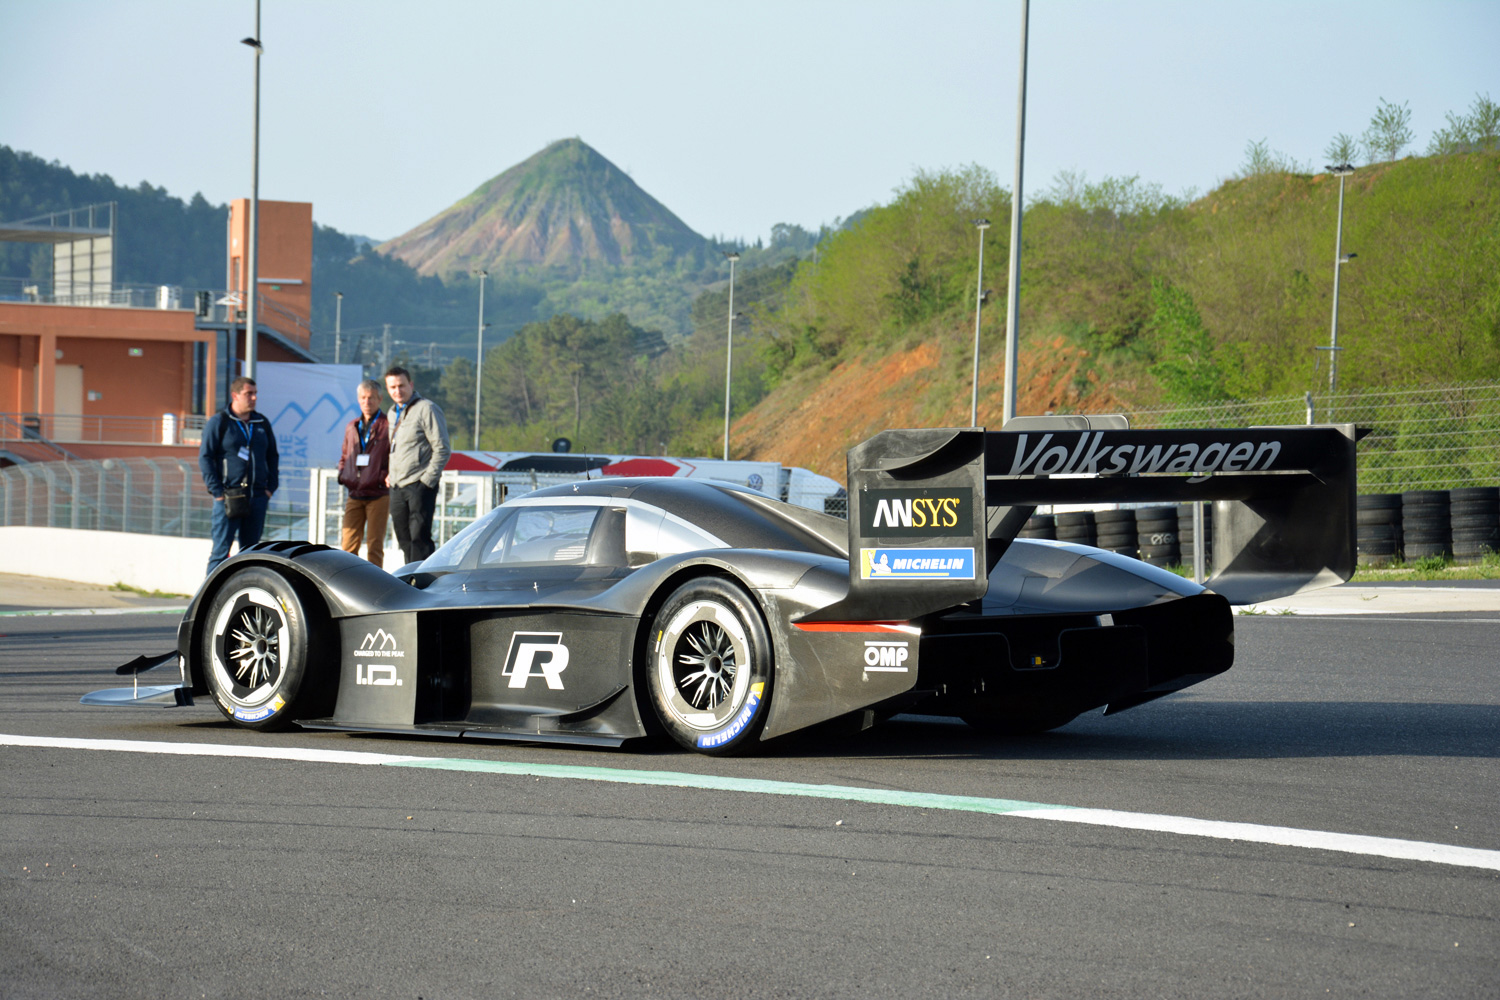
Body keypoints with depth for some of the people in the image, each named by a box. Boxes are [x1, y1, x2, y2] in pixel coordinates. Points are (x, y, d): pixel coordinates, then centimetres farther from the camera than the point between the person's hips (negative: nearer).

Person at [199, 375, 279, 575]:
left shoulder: (262, 423, 14)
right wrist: (217, 491, -10)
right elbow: (205, 458, -3)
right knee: (221, 549, -6)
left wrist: (270, 487, 9)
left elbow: (273, 457, 21)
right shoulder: (218, 422, -1)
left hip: (257, 497, 5)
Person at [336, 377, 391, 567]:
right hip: (354, 495, 5)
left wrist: (386, 476, -17)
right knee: (348, 543, 2)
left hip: (379, 495, -5)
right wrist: (342, 474, 9)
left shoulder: (387, 426, -3)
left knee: (374, 544, -2)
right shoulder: (352, 427, 16)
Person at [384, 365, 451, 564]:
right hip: (397, 488, 8)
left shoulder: (426, 409, -8)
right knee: (404, 540, 10)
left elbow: (442, 449, -11)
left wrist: (427, 480, -14)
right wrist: (390, 476, 14)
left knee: (419, 538, -10)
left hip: (419, 486, -8)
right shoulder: (393, 413, 17)